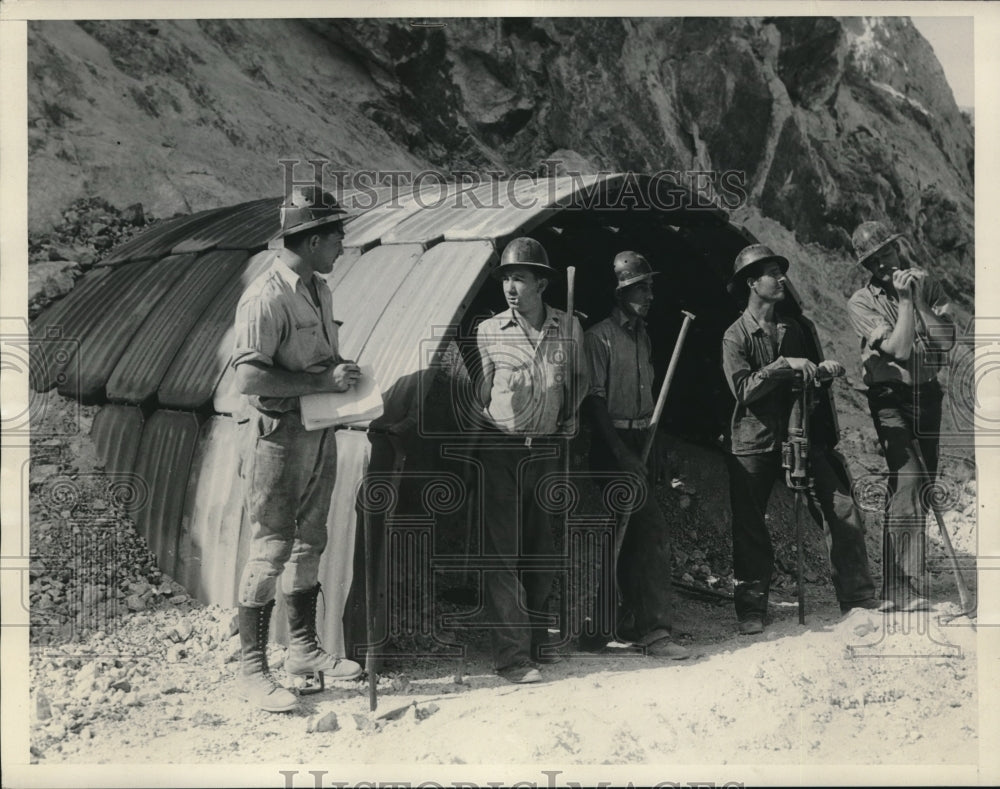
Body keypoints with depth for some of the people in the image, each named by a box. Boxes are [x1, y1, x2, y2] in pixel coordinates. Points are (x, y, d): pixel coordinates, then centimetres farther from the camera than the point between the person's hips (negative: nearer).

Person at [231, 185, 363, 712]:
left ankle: (303, 649, 30)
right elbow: (249, 378, -24)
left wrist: (343, 370, 3)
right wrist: (323, 381, -22)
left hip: (320, 431, 9)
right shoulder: (266, 298, -18)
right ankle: (252, 668, 5)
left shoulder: (319, 289, 10)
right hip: (280, 436, -9)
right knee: (271, 549, -5)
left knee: (309, 544, 16)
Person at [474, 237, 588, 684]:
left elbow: (578, 378, 20)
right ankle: (511, 655, -5)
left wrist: (569, 415, 10)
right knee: (504, 553, -6)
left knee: (541, 550, 10)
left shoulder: (569, 329, 3)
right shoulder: (488, 332, -4)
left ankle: (535, 641, 22)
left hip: (546, 449, 3)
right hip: (500, 450, -3)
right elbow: (477, 394, 2)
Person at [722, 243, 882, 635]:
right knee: (750, 529, 0)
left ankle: (859, 600, 4)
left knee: (842, 513, -5)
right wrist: (783, 365, -23)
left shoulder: (792, 329, 12)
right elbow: (743, 389, -17)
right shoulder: (735, 336, -5)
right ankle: (751, 610, 14)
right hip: (754, 444, -4)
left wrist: (821, 370, -1)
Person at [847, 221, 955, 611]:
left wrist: (919, 300, -12)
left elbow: (947, 340, -6)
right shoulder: (861, 302, -7)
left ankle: (898, 581, 24)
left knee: (924, 483, 11)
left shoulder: (927, 285, 5)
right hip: (892, 400, -5)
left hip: (928, 395, 5)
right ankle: (907, 590, -16)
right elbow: (899, 349, -17)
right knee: (907, 480, -18)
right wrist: (904, 300, -15)